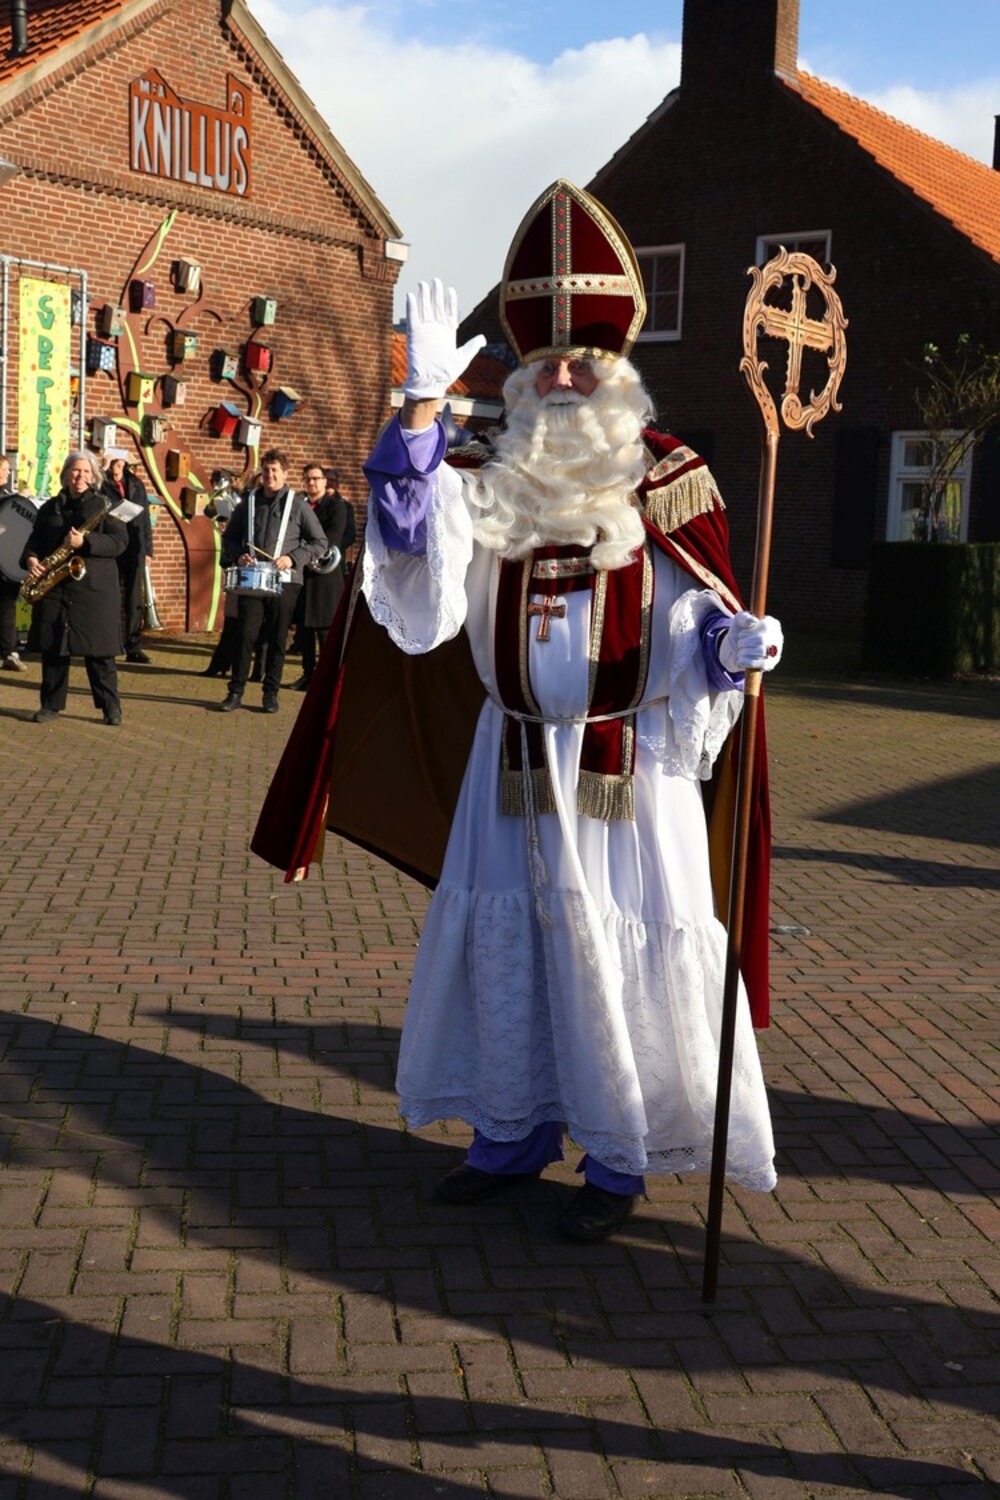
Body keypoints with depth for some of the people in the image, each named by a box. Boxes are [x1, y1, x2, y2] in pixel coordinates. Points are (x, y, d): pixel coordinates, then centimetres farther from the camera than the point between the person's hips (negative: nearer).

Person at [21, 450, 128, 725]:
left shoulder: (104, 505, 2)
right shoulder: (50, 507, 14)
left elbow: (120, 541, -7)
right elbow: (35, 538, 17)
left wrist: (85, 542, -20)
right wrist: (31, 558, -5)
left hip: (94, 587, -4)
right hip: (54, 586, 4)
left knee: (98, 650, -3)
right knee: (52, 646, 5)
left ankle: (110, 705, 5)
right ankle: (51, 703, 15)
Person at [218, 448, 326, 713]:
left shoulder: (297, 505, 1)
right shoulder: (249, 502, 9)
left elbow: (319, 542, 2)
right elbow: (230, 536, 19)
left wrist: (293, 558, -11)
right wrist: (238, 555, -1)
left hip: (284, 581, -2)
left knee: (277, 639, 4)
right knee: (246, 636, -2)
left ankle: (271, 693, 14)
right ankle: (236, 691, 6)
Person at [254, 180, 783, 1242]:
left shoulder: (665, 487, 0)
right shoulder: (499, 490, 6)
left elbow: (695, 626, -1)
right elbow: (416, 543, -12)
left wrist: (736, 643, -24)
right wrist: (423, 405, -19)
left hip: (628, 764, -3)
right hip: (515, 759, 4)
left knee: (616, 945, 0)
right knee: (500, 934, 9)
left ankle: (618, 1161, 15)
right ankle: (512, 1130, 27)